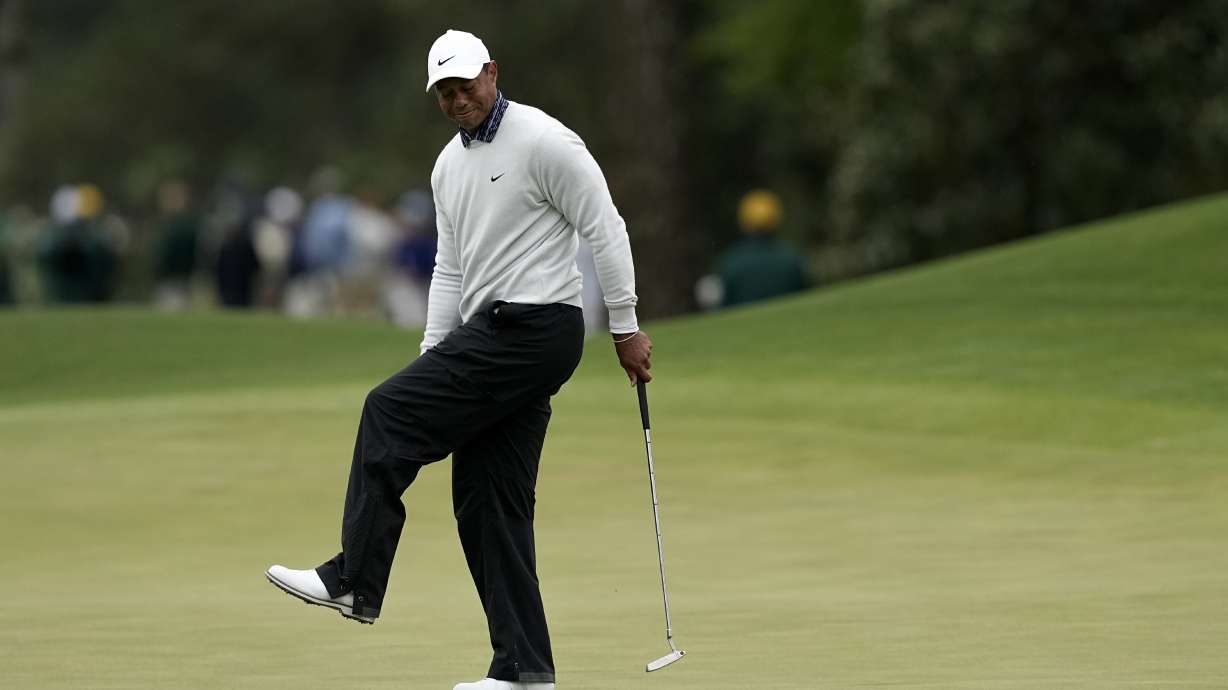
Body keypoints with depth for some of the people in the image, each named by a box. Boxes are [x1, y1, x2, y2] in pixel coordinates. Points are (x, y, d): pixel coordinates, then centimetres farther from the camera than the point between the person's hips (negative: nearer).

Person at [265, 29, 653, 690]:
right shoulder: (448, 168, 16)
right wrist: (434, 360, 12)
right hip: (493, 334, 9)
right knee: (489, 498, 5)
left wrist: (626, 327, -11)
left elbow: (605, 229, -9)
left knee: (388, 412, -14)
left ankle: (353, 580, -10)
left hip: (535, 328, -9)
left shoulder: (543, 141, -10)